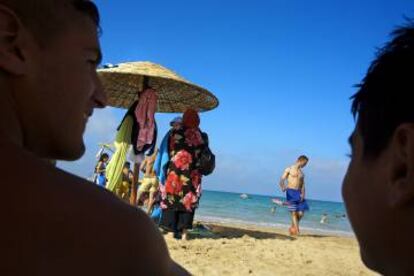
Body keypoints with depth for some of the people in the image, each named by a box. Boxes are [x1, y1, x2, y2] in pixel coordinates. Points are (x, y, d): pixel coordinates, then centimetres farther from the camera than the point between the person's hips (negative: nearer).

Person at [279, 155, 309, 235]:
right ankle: (296, 229, -8)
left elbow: (303, 185, 12)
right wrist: (283, 187, -25)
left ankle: (293, 228, 17)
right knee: (294, 212, -11)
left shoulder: (302, 174, 21)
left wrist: (302, 194, -8)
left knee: (300, 213, -4)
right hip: (290, 192, -5)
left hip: (298, 193, 5)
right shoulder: (289, 169, 5)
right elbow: (282, 180, -3)